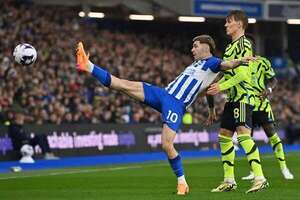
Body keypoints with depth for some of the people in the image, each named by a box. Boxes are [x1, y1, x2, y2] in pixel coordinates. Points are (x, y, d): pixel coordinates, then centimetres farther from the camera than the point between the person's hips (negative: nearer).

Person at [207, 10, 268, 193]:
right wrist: (216, 85, 9)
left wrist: (222, 87, -19)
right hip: (232, 98, 10)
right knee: (224, 136, 10)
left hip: (243, 96, -10)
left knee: (243, 134, -20)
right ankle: (229, 181, 15)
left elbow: (242, 74, -18)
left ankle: (260, 178, -23)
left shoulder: (244, 44, -10)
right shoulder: (230, 47, 19)